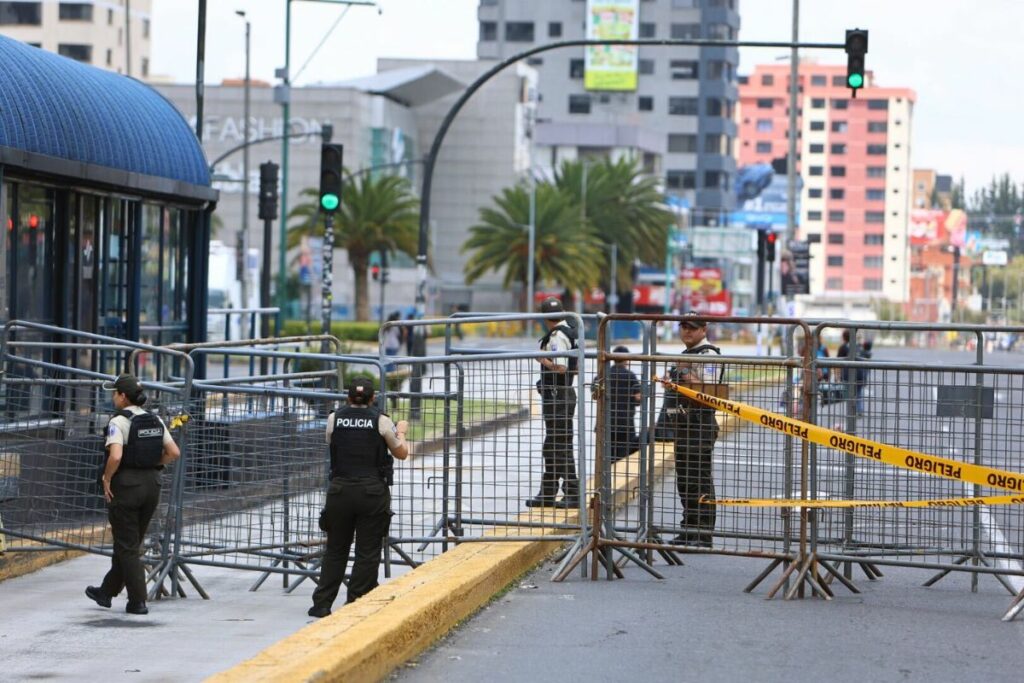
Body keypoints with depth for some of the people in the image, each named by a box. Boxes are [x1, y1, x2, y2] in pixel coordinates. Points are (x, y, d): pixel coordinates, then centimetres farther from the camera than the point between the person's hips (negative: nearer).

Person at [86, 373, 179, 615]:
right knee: (131, 543, 17)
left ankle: (138, 601, 0)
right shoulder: (155, 421, 6)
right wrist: (153, 465, 12)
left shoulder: (119, 422, -13)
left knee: (127, 546, 2)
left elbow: (116, 456, -26)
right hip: (152, 484, 7)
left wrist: (106, 479, -11)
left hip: (126, 485, -7)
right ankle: (107, 592, 31)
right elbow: (174, 453, 3)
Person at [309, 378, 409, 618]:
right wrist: (401, 432, 30)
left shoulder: (334, 419, 2)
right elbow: (401, 453, 10)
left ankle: (321, 604, 10)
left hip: (340, 490, 2)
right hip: (373, 490, -2)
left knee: (335, 550, 11)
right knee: (367, 552, 4)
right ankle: (355, 605, 2)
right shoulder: (381, 421, -2)